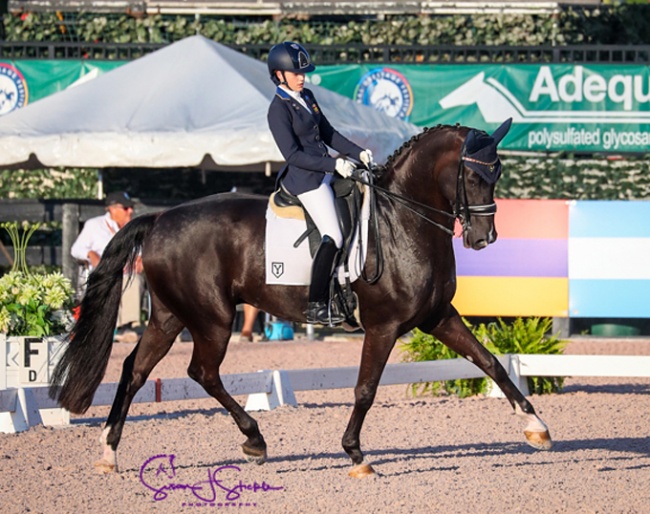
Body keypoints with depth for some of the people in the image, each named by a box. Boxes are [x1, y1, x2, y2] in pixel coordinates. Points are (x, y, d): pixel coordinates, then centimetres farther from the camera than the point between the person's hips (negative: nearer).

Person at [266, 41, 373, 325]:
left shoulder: (307, 97, 11)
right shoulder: (278, 110, -15)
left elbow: (328, 133, 18)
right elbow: (293, 155, -20)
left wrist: (358, 152, 6)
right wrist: (333, 164, -24)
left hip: (324, 172, 10)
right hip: (304, 178, -10)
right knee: (333, 238, -15)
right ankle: (316, 306, -10)